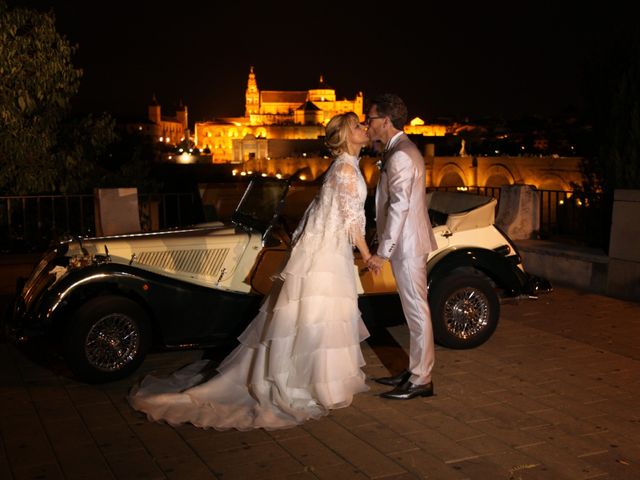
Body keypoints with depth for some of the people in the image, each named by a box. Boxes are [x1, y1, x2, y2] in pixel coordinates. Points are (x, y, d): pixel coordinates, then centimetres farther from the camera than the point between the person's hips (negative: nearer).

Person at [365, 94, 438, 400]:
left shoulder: (400, 156, -18)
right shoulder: (400, 151, 15)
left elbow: (399, 206, -24)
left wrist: (383, 252, -23)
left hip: (406, 245, -10)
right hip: (405, 244, 10)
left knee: (417, 310, -3)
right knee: (413, 309, 16)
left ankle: (421, 380, 4)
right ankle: (415, 370, 26)